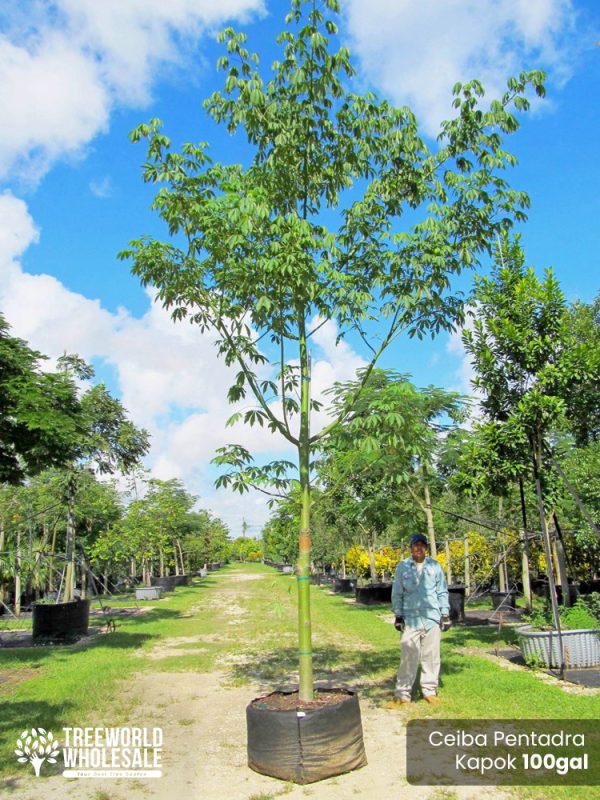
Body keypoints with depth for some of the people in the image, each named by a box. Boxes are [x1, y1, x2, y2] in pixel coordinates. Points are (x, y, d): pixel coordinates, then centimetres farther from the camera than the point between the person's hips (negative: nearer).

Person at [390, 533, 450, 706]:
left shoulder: (435, 566, 3)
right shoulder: (402, 567, 0)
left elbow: (442, 592, 7)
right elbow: (397, 593, 4)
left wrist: (445, 614, 4)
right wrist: (398, 615, 2)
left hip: (432, 618, 1)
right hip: (410, 618, -1)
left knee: (431, 656, 8)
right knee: (408, 656, -2)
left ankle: (430, 690, 20)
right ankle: (402, 693, 6)